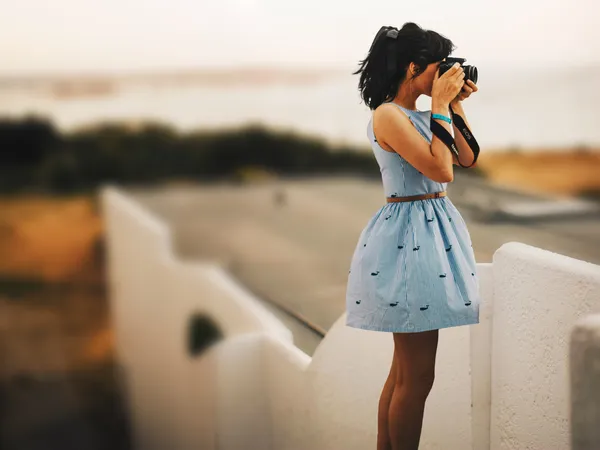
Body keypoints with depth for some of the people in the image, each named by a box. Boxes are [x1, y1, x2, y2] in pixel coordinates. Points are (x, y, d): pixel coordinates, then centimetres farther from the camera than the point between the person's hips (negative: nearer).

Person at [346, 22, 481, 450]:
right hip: (408, 235, -10)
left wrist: (457, 103, 10)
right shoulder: (387, 115, -15)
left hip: (432, 232, 10)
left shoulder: (420, 115, 11)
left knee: (405, 368, 17)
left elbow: (467, 157, 15)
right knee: (417, 375, -4)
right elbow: (441, 170, -21)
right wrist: (440, 105, -15)